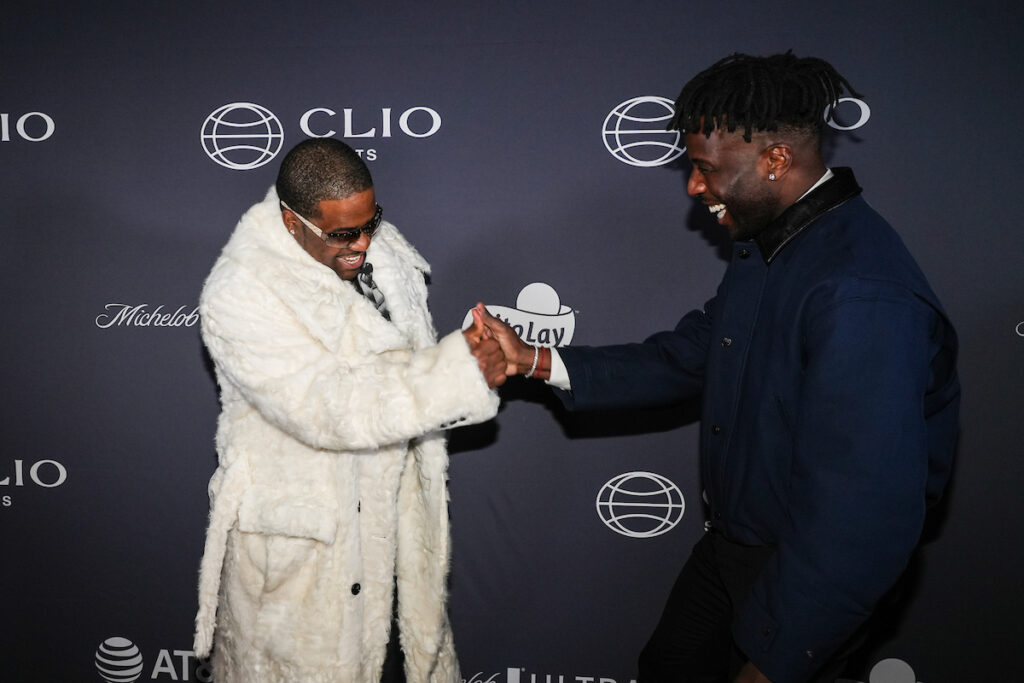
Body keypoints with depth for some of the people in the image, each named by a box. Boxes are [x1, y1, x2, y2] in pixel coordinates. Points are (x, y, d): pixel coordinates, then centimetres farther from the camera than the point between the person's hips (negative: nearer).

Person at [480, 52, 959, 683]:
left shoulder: (863, 297, -32)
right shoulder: (765, 244, 1)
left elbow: (863, 519, -34)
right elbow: (687, 358, 8)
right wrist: (536, 363, -1)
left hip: (805, 579, -9)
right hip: (729, 544, 9)